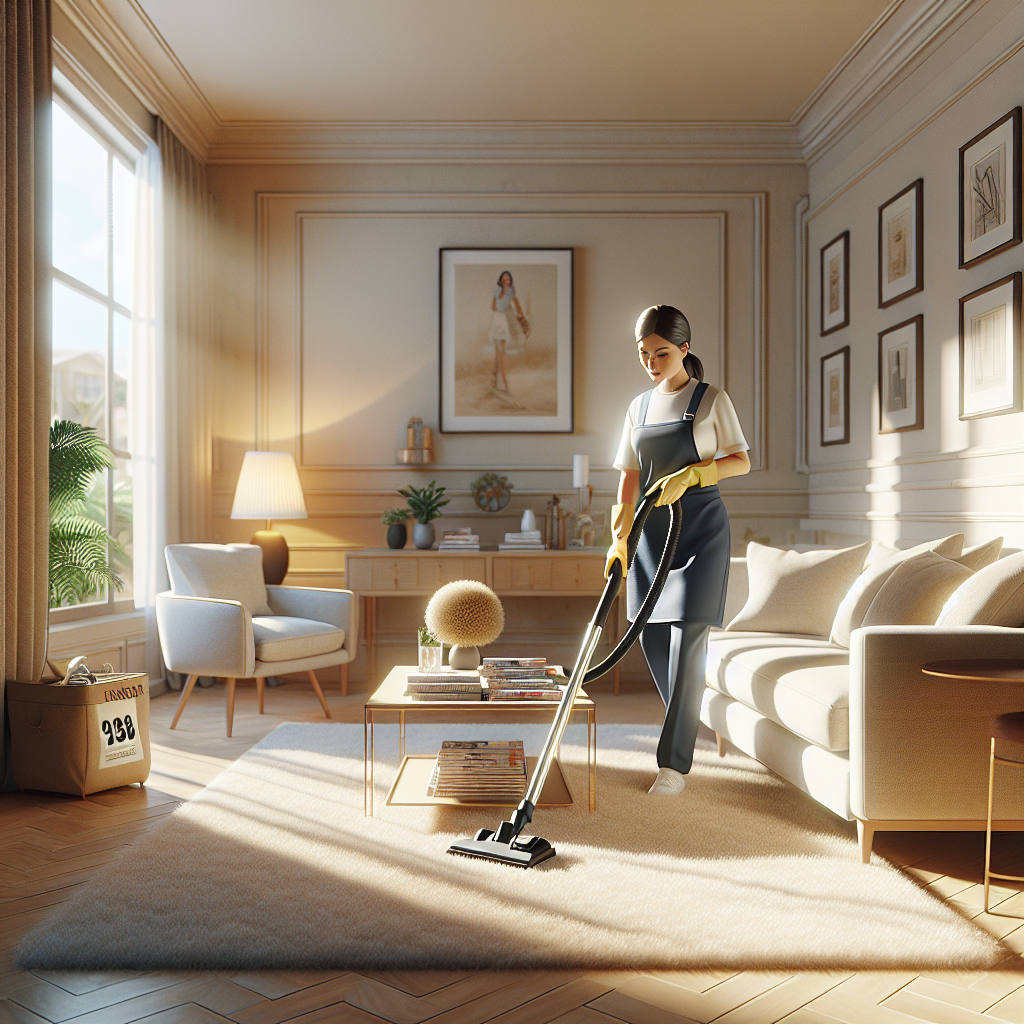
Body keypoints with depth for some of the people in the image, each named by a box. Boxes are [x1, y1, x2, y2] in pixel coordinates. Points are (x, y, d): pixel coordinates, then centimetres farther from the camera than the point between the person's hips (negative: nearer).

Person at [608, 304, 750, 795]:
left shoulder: (710, 399, -2)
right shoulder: (639, 407, 11)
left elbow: (741, 461, -4)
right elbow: (630, 479, 10)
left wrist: (688, 474, -19)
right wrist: (619, 539, 3)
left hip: (699, 527, -5)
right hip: (653, 532, 6)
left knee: (687, 638, -9)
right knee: (651, 637, 8)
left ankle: (673, 762, -3)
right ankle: (688, 725, 33)